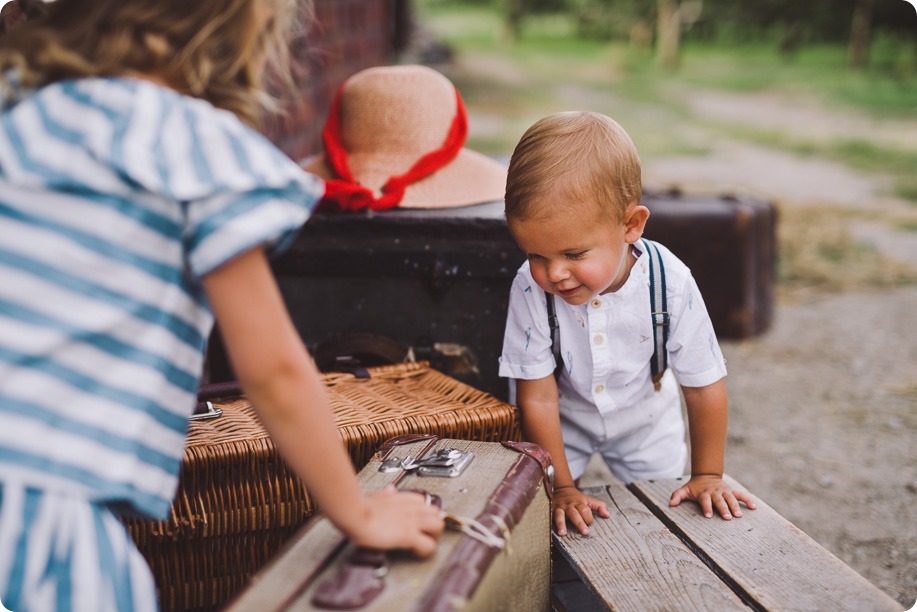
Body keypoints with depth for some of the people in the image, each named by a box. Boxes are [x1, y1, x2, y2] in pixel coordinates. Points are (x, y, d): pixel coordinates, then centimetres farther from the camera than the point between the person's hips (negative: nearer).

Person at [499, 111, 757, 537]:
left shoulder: (671, 284, -33)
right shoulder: (530, 289, -34)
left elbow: (705, 386, -18)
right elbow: (537, 398, -23)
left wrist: (706, 476, -9)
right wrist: (562, 488, -18)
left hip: (644, 422, 1)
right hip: (563, 422, -1)